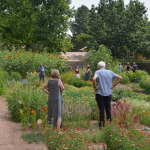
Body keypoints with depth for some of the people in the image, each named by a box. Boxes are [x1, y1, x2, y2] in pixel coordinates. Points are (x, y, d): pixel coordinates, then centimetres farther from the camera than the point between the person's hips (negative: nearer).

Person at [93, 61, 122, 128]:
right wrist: (113, 85, 5)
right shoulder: (110, 72, 6)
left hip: (100, 93, -4)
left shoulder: (98, 72, -8)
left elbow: (94, 79, -29)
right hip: (108, 93, 4)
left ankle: (102, 124, 10)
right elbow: (120, 78, 6)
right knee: (108, 109, 15)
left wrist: (95, 87, -14)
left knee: (101, 109, 4)